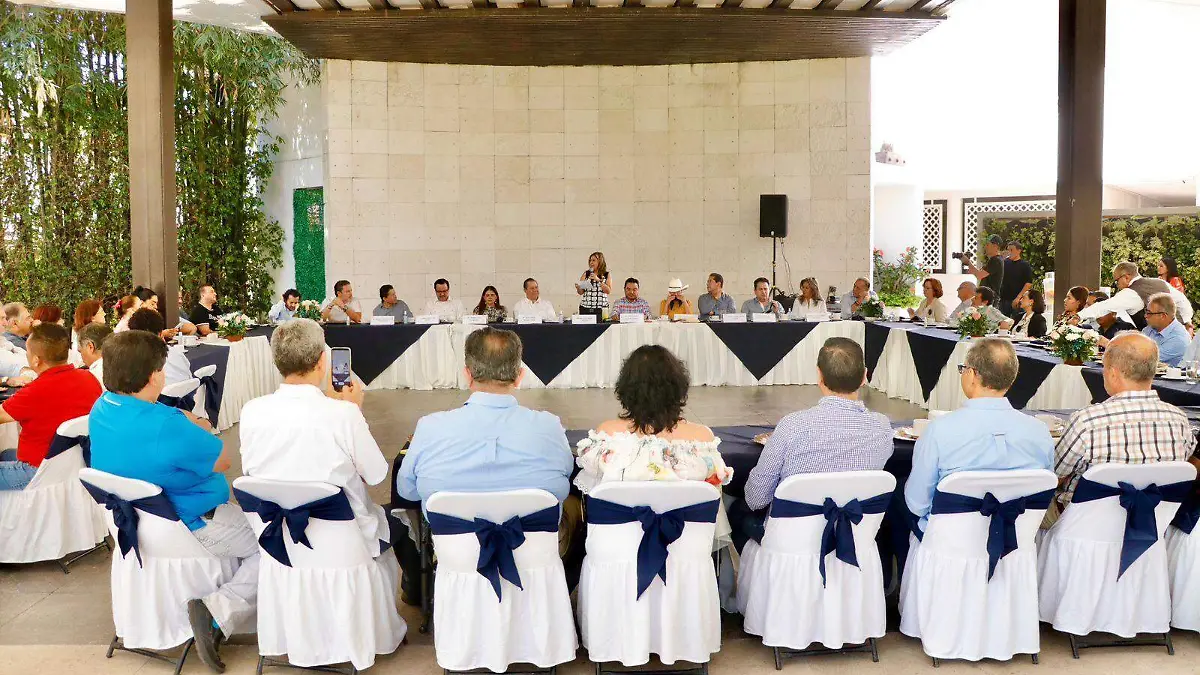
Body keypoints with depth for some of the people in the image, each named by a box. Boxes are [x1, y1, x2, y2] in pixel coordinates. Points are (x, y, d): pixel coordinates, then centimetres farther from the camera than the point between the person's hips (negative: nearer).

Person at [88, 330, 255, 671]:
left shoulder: (102, 408, -7)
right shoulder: (166, 426, -32)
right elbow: (223, 461, -16)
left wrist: (191, 426, -5)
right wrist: (200, 431, 0)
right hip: (187, 527, -9)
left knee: (241, 512, 28)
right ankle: (218, 611, -15)